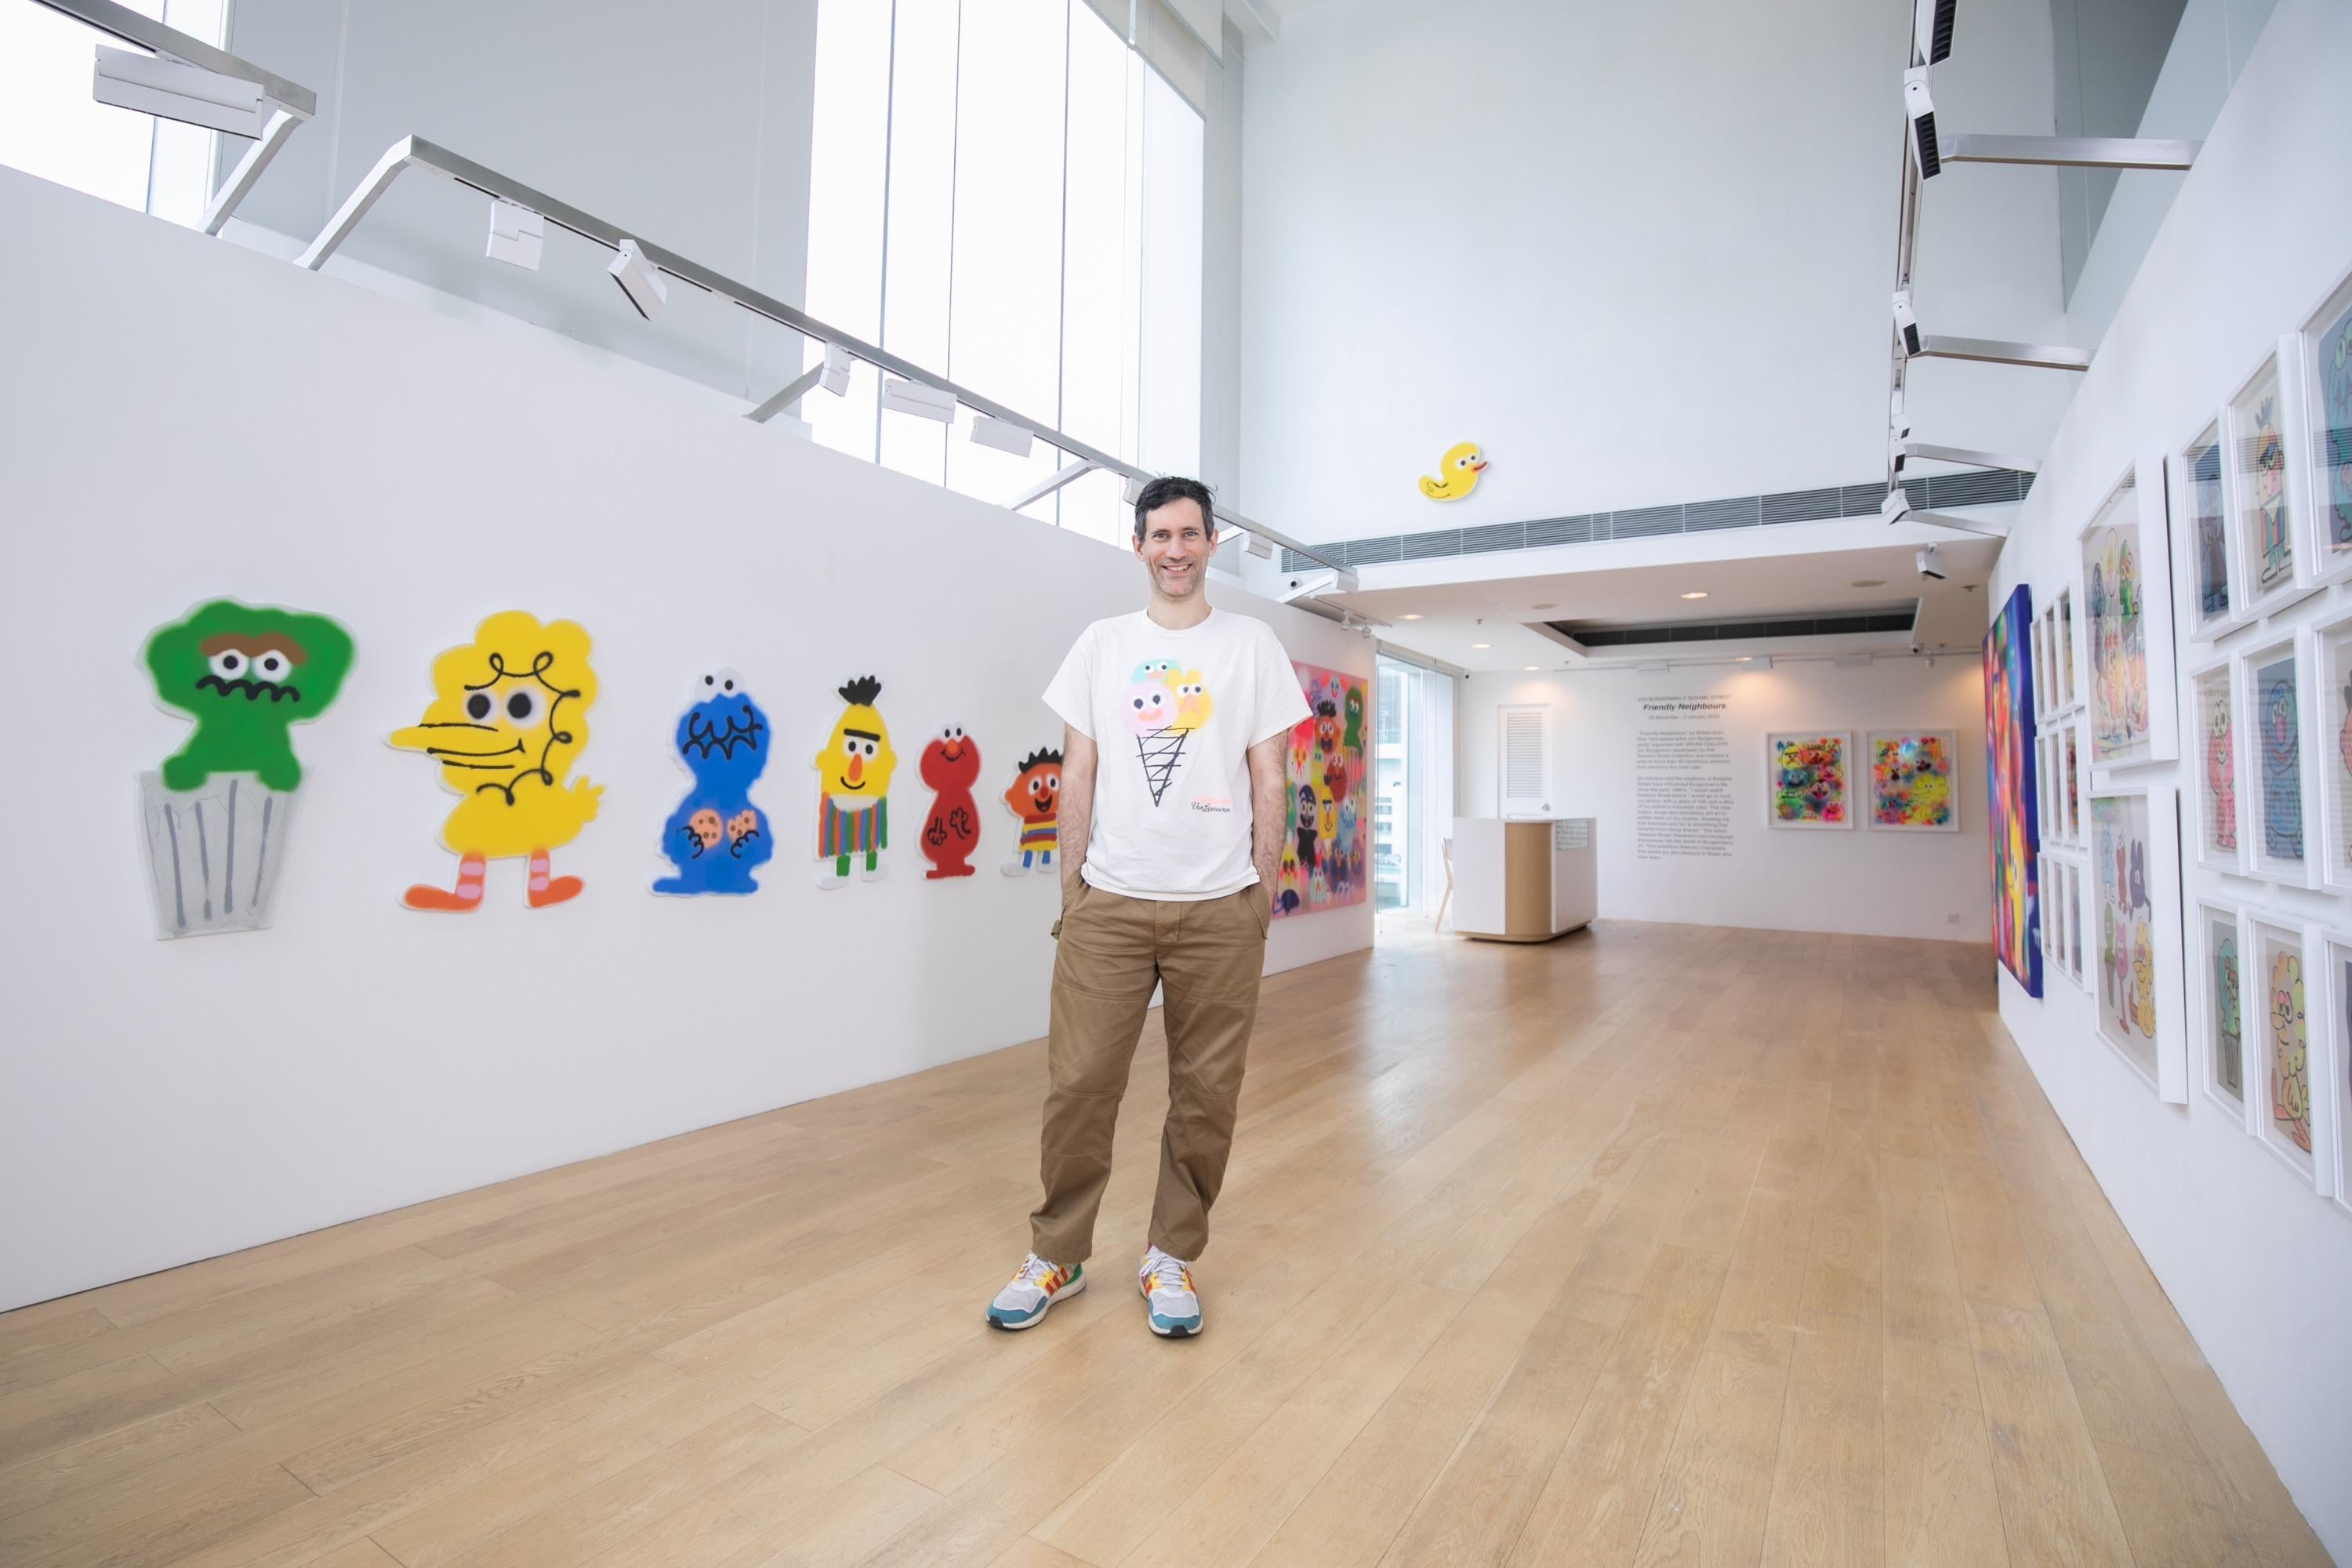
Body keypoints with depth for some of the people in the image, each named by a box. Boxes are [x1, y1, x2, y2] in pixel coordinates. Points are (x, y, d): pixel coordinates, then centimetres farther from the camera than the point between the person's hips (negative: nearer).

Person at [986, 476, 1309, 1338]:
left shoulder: (1252, 643, 6)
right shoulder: (1102, 643, 9)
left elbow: (1267, 779, 6)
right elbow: (1078, 774, 8)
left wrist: (1264, 886, 2)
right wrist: (1071, 884, 4)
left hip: (1219, 907, 0)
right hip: (1109, 902, 1)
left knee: (1205, 1095, 6)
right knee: (1078, 1085, 2)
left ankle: (1171, 1258, 26)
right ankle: (1057, 1256, 23)